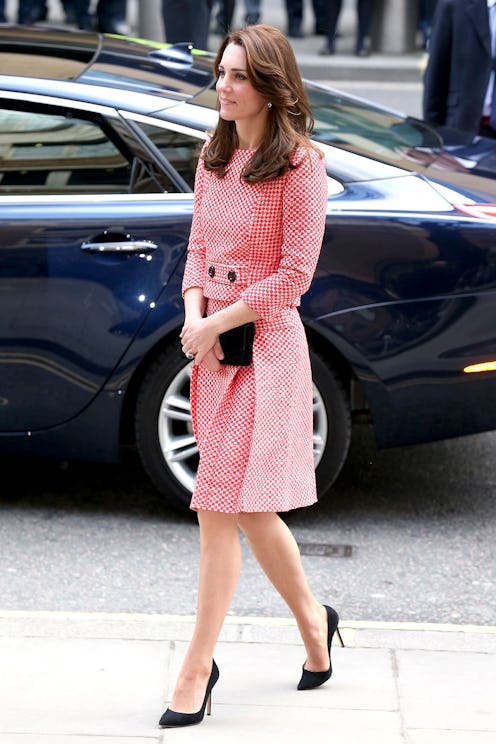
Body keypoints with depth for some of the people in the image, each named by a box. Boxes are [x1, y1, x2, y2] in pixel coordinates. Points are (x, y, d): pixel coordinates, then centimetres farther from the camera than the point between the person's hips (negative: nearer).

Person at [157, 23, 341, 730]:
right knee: (248, 511, 15)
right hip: (213, 345, 7)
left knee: (220, 510, -8)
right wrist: (193, 317, -3)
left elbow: (294, 274, -13)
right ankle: (311, 617, 35)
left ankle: (197, 671, -2)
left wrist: (218, 323, -13)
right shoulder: (214, 158, 11)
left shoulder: (299, 164, -11)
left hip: (266, 345, -7)